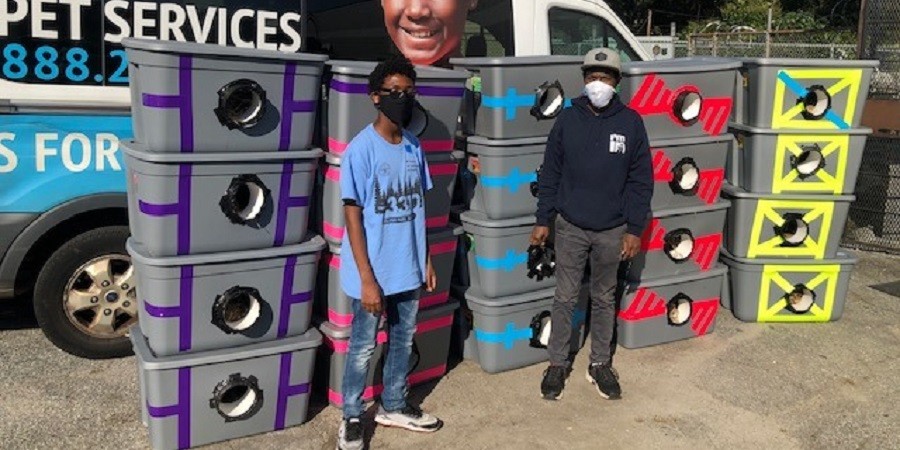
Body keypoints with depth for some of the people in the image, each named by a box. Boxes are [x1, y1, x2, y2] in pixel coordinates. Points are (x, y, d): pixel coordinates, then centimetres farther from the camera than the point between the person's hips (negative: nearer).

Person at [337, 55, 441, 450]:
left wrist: (426, 260, 11)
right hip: (374, 274, -6)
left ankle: (393, 406, 37)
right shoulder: (361, 149, -15)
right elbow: (353, 216, -15)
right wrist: (367, 279, -17)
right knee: (363, 347, 8)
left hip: (408, 270, 6)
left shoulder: (414, 147, 4)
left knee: (404, 340, 18)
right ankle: (352, 418, 27)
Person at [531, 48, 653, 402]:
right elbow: (550, 174, 2)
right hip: (570, 227, 0)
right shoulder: (567, 120, -2)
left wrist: (635, 230, -4)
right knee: (565, 298, 8)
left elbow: (641, 180, -1)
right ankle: (557, 364, 22)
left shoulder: (631, 122, -3)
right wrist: (542, 221, 0)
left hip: (612, 230, 0)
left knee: (604, 299, 13)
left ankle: (600, 364, 28)